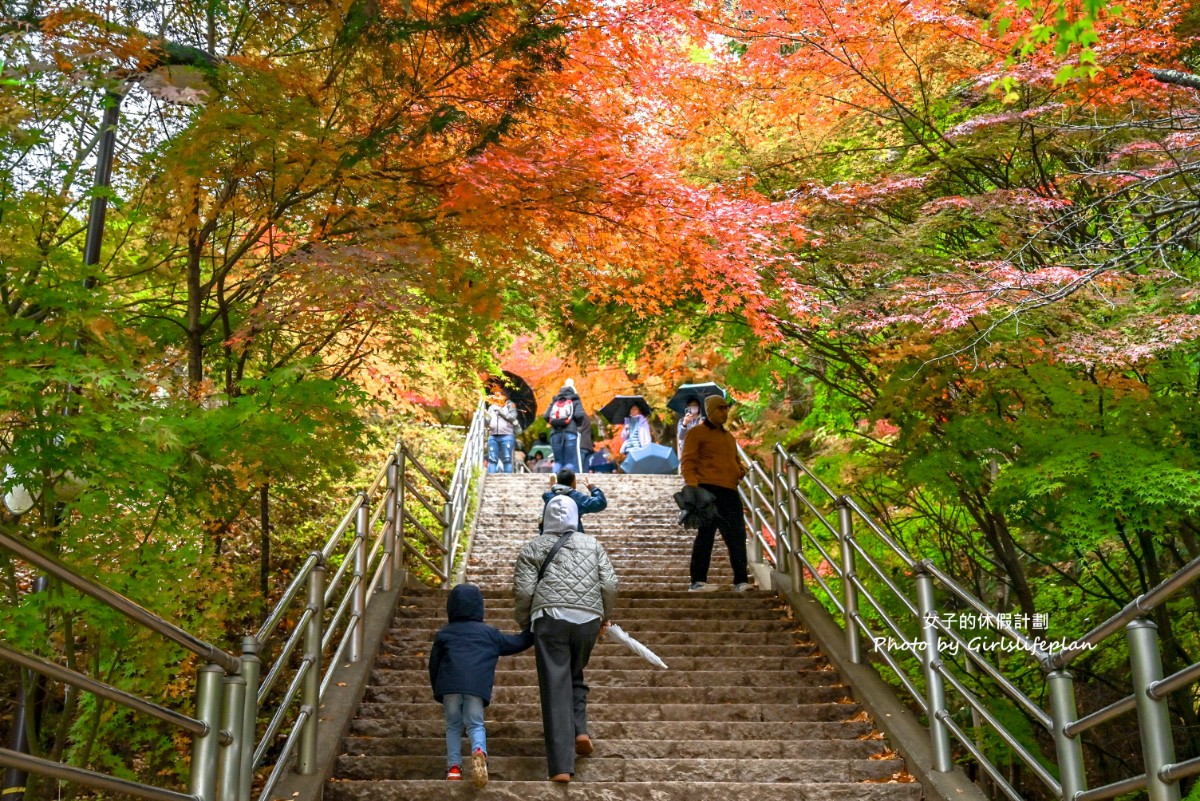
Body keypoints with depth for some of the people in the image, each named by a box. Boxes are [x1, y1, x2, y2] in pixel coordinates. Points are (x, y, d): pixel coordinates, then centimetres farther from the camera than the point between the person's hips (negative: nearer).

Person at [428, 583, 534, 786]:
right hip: (477, 686, -1)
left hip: (449, 685, 1)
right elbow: (518, 643, 23)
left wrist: (437, 691, 26)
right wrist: (531, 631, 39)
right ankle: (479, 751, -25)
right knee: (475, 724, 6)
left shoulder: (444, 633, 20)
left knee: (453, 725, 15)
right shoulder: (490, 633, 19)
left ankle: (454, 766, 5)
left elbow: (434, 663, 19)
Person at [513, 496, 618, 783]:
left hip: (550, 618, -2)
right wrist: (606, 615, 22)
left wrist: (524, 623, 16)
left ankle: (561, 765, -7)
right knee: (575, 676, 25)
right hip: (587, 619, 2)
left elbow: (523, 590, 1)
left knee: (555, 687, -2)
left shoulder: (534, 547, 9)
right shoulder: (592, 544, 14)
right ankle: (579, 729, 4)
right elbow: (609, 584, 7)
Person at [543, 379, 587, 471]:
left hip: (555, 433, 3)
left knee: (558, 462, 11)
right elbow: (579, 415, -6)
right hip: (570, 433, -3)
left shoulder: (554, 401, 21)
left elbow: (546, 416, 9)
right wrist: (578, 425, 13)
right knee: (570, 462, -2)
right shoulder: (575, 401, 11)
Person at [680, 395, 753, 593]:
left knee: (737, 535, 3)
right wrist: (692, 484, -19)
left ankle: (741, 581, 6)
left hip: (730, 491, 7)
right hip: (708, 490, -7)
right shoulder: (697, 433, 4)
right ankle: (698, 581, -6)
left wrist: (741, 471, 14)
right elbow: (688, 462, -4)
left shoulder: (729, 437, 27)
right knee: (706, 533, -9)